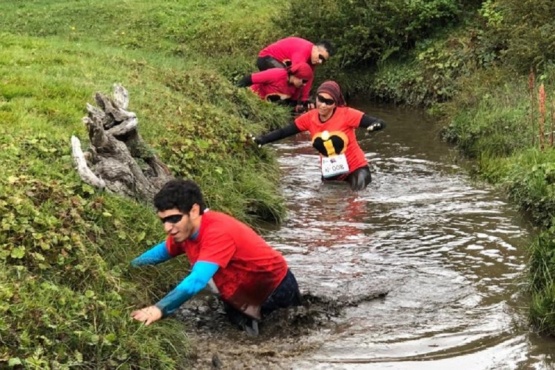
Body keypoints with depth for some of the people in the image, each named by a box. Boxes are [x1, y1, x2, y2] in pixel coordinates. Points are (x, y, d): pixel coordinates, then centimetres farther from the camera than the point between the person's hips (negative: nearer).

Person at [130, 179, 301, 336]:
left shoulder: (218, 232, -36)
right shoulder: (184, 229, -12)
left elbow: (196, 282, -46)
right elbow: (164, 251, 11)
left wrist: (159, 309, -55)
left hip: (276, 289, -7)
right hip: (240, 297, 7)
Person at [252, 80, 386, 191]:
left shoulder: (346, 114, -20)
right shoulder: (309, 118, -8)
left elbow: (379, 123, -24)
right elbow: (283, 132, -4)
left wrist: (376, 124, -48)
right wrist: (262, 139, -17)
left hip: (356, 169, -4)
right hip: (329, 173, 4)